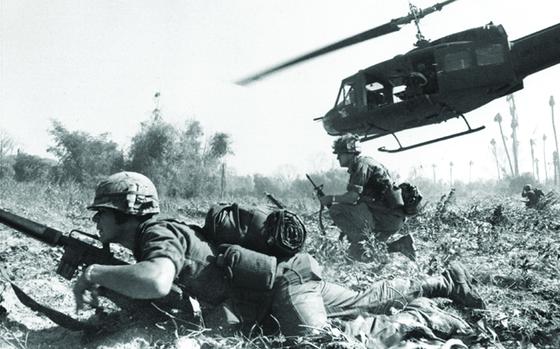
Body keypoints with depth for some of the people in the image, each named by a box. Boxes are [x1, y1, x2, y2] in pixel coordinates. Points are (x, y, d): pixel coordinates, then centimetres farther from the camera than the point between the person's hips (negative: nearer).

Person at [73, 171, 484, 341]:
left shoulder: (158, 233, -23)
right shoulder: (149, 236, 7)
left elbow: (157, 283, -45)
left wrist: (95, 273, -32)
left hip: (285, 282, -9)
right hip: (284, 281, 9)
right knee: (368, 301, 21)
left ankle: (408, 320, -5)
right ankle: (446, 280, 36)